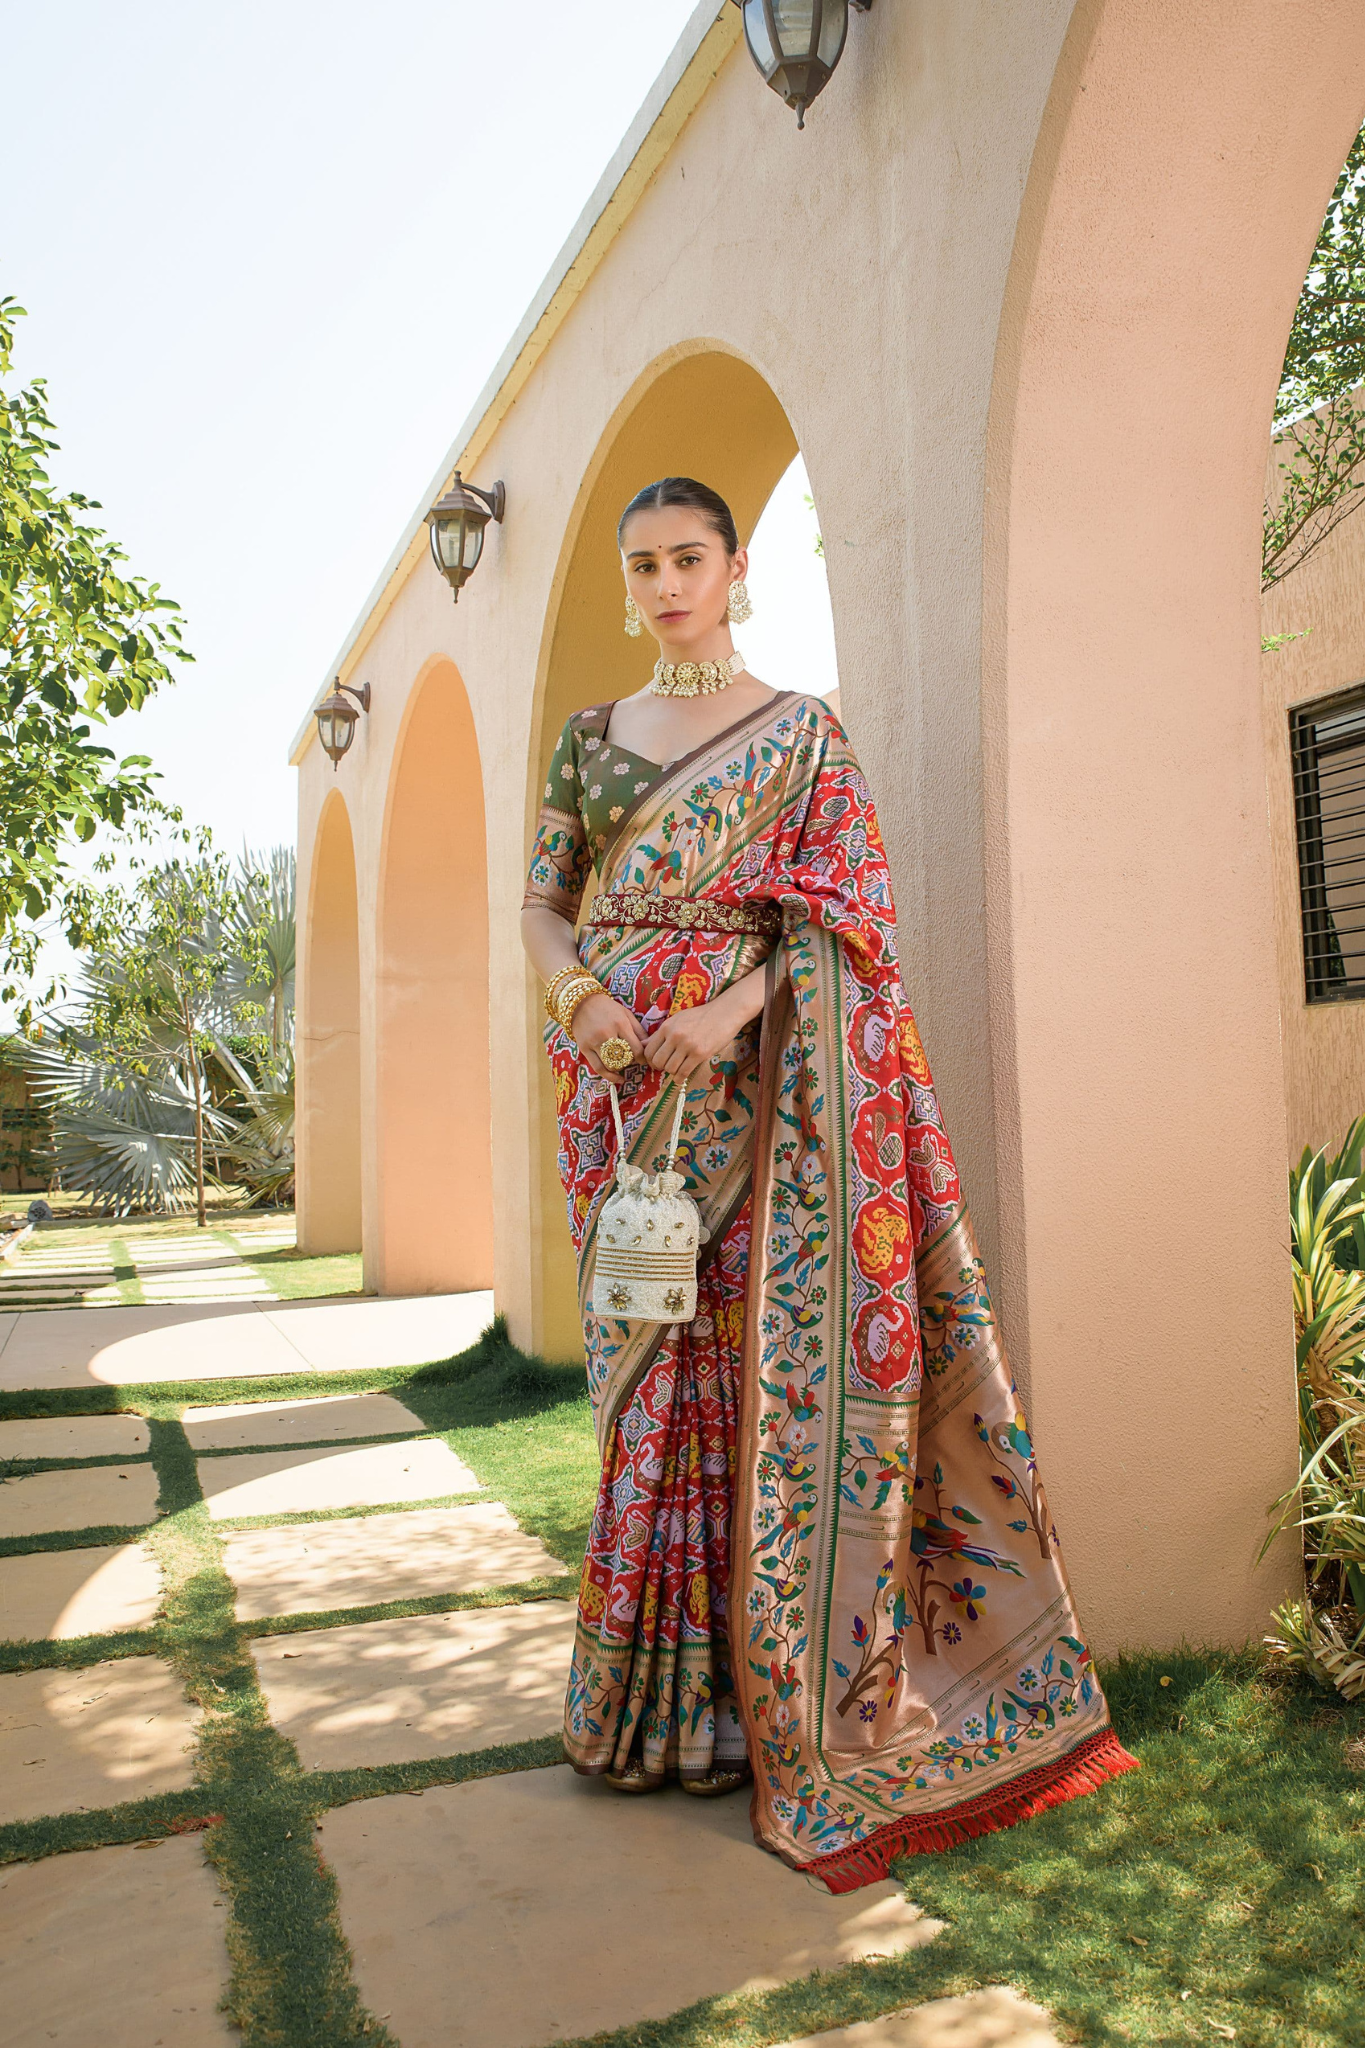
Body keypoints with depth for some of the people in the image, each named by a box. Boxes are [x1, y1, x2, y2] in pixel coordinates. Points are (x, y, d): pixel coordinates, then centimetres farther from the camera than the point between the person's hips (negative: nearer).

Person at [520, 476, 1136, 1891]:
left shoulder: (800, 732, 6)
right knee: (649, 1369, 6)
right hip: (625, 1083, 4)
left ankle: (782, 1700, 10)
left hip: (758, 1081, -3)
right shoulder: (591, 737, 16)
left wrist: (732, 1008, -19)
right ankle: (662, 1693, 21)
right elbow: (542, 901, 12)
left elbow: (836, 912, -2)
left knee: (774, 1350, -5)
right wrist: (580, 993, -9)